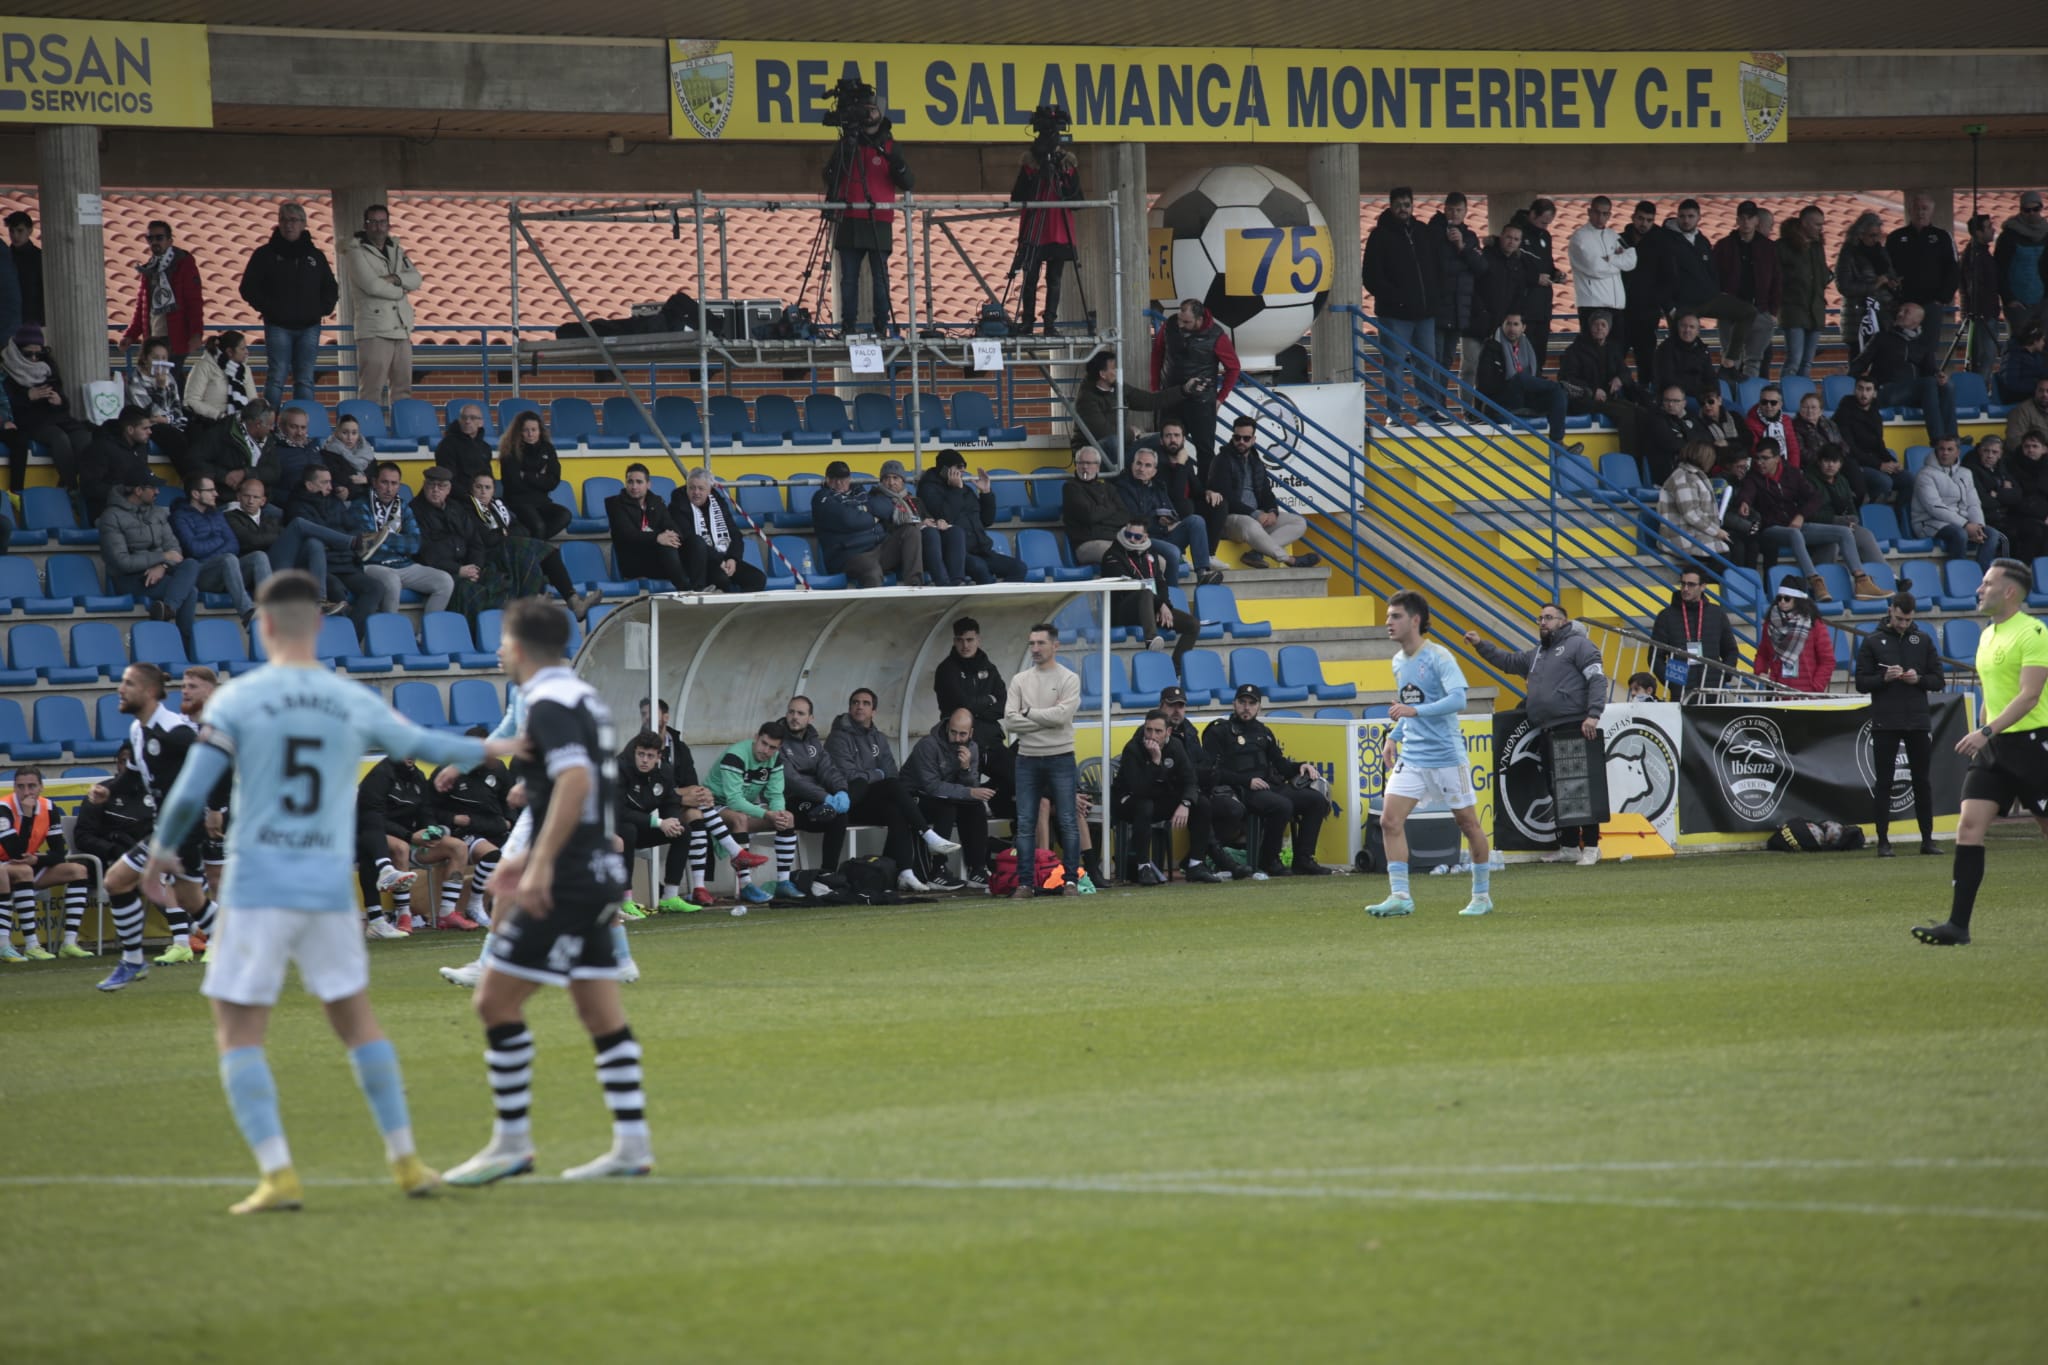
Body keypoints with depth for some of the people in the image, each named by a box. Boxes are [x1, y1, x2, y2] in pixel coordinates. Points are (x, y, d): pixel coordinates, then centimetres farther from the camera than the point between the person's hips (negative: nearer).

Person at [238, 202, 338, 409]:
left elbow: (331, 289, 20)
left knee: (305, 380, 3)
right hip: (278, 326, -3)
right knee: (276, 378, -8)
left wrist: (323, 309, 4)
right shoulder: (266, 254, 4)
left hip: (309, 327, 3)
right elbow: (249, 288, 2)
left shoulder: (315, 256, 12)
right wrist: (267, 307, -8)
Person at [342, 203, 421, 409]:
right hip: (374, 330, -7)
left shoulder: (396, 251, 19)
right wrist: (400, 290, 0)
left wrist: (396, 279, -12)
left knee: (403, 387, 8)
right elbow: (370, 285, -13)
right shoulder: (356, 251, -1)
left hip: (401, 330, 7)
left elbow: (416, 279, 7)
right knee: (371, 391, -10)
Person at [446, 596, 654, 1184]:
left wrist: (541, 865, -28)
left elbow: (575, 781, -28)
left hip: (567, 880, -10)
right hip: (600, 872, 10)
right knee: (602, 1014, 9)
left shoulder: (548, 705, -14)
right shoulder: (583, 698, 16)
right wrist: (531, 854, 28)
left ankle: (511, 1142, 0)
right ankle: (631, 1145, 8)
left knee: (496, 1000, -3)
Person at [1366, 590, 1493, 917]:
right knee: (1390, 821, -9)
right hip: (1410, 756, 6)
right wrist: (1394, 736, 11)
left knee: (1468, 823, 5)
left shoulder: (1439, 657, -12)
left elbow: (1458, 699, -24)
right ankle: (1400, 896, -9)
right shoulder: (1398, 662, 10)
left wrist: (1415, 711, -33)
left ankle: (1482, 895, 19)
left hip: (1446, 755, -6)